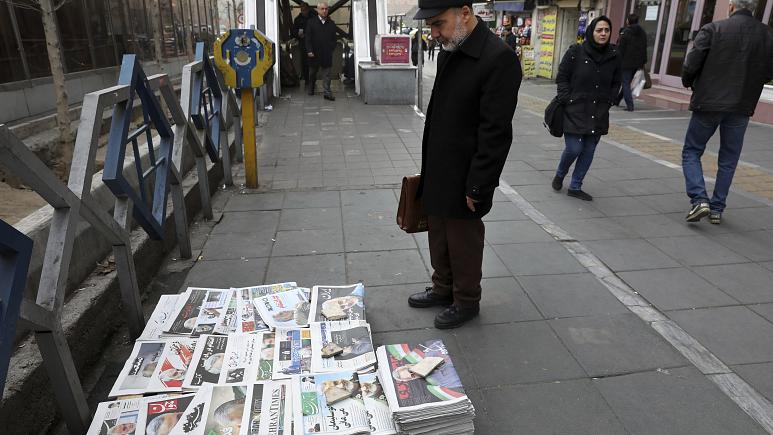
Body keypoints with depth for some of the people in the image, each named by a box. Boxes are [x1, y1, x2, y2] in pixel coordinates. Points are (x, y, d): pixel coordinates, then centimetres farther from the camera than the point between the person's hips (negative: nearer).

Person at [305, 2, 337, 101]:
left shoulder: (331, 24, 7)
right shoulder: (311, 23, 0)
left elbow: (334, 38, 11)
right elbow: (308, 38, -4)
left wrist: (332, 48, -2)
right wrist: (309, 51, -13)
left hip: (327, 54, 1)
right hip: (314, 53, -1)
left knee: (326, 75, -2)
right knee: (312, 73, 15)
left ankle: (327, 93, -1)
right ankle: (311, 89, 33)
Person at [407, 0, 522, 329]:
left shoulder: (498, 58, -19)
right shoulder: (448, 53, 7)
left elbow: (496, 133, -20)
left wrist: (477, 187, -18)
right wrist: (428, 169, 13)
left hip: (463, 180, -7)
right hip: (438, 174, 7)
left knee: (463, 243, 10)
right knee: (438, 238, 19)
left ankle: (467, 302, 31)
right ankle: (443, 289, 40)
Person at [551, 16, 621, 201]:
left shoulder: (614, 56, 5)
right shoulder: (575, 52, -6)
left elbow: (615, 84, 15)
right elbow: (562, 78, -2)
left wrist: (607, 103, 4)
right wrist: (567, 101, -10)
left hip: (598, 114, 4)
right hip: (574, 111, -4)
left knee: (589, 151, 5)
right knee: (574, 149, -8)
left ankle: (575, 187, 19)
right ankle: (559, 175, 23)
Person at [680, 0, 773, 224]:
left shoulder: (713, 29, -9)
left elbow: (691, 65, -12)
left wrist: (688, 82, 7)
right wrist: (749, 79, 19)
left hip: (708, 103, -3)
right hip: (742, 107, 3)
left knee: (691, 152, 9)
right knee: (728, 159, 13)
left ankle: (699, 199, -8)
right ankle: (717, 209, 17)